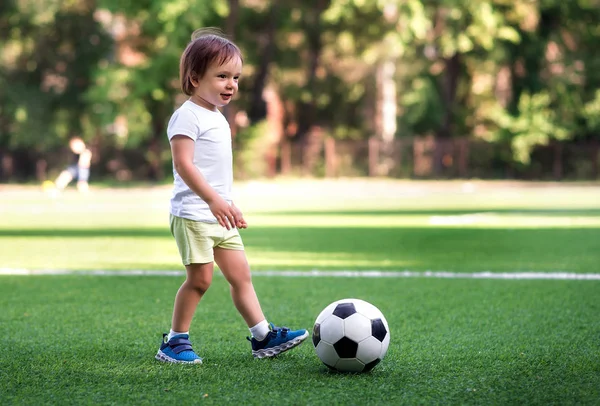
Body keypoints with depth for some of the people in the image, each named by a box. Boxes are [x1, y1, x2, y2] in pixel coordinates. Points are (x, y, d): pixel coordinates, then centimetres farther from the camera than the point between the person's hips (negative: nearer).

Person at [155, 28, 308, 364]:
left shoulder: (218, 118, 18)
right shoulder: (188, 116, -12)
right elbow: (183, 163, -22)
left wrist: (230, 205, 27)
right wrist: (213, 200, -30)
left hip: (218, 215, 9)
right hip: (192, 213, -9)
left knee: (240, 274, 7)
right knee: (200, 278, -8)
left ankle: (264, 336, 9)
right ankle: (174, 342, 4)